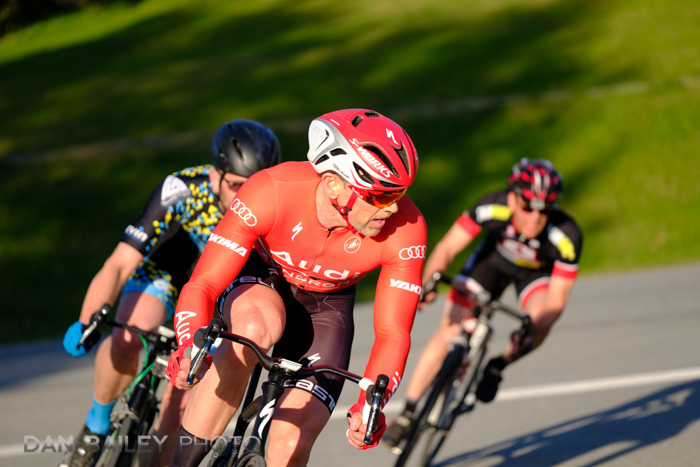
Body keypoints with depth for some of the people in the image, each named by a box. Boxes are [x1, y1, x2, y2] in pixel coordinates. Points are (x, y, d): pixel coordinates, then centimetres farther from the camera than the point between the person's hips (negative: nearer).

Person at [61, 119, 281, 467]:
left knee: (182, 401, -16)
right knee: (128, 338, -32)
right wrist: (86, 323, -49)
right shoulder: (180, 191, -34)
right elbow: (119, 265, -36)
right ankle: (97, 422, -5)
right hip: (166, 269, -1)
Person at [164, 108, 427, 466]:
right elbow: (202, 286, -33)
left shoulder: (405, 229, -29)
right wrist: (190, 345, -54)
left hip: (325, 305, 2)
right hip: (259, 278, -1)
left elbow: (392, 332, -23)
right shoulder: (271, 192, -34)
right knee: (254, 330, -39)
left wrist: (369, 405, -41)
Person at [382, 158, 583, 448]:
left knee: (541, 322, -30)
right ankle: (407, 413, 5)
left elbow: (556, 301, -30)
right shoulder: (492, 208, -36)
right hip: (493, 258, 1)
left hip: (537, 272, 0)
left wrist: (529, 334, -46)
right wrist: (427, 283, -43)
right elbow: (447, 248, -26)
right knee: (447, 334, -8)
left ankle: (498, 365, 1)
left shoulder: (566, 238, -37)